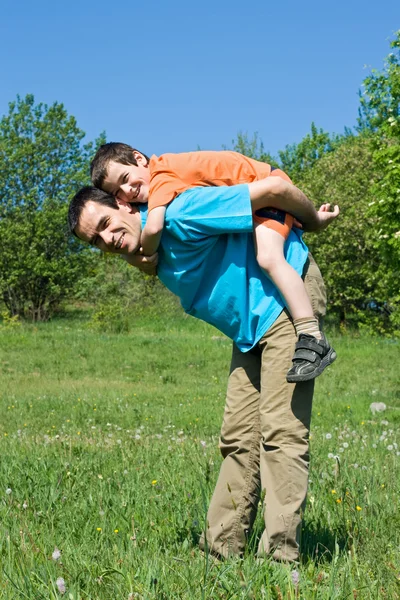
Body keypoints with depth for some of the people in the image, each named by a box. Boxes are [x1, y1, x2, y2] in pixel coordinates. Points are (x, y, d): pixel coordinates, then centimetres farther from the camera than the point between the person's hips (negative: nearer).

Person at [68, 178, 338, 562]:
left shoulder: (178, 216, -25)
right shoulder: (153, 255, 3)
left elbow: (273, 188, -24)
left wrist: (314, 221, -9)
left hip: (287, 300, -9)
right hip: (251, 328, 9)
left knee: (281, 431, -14)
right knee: (238, 437, 7)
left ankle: (280, 555, -13)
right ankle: (220, 546, 11)